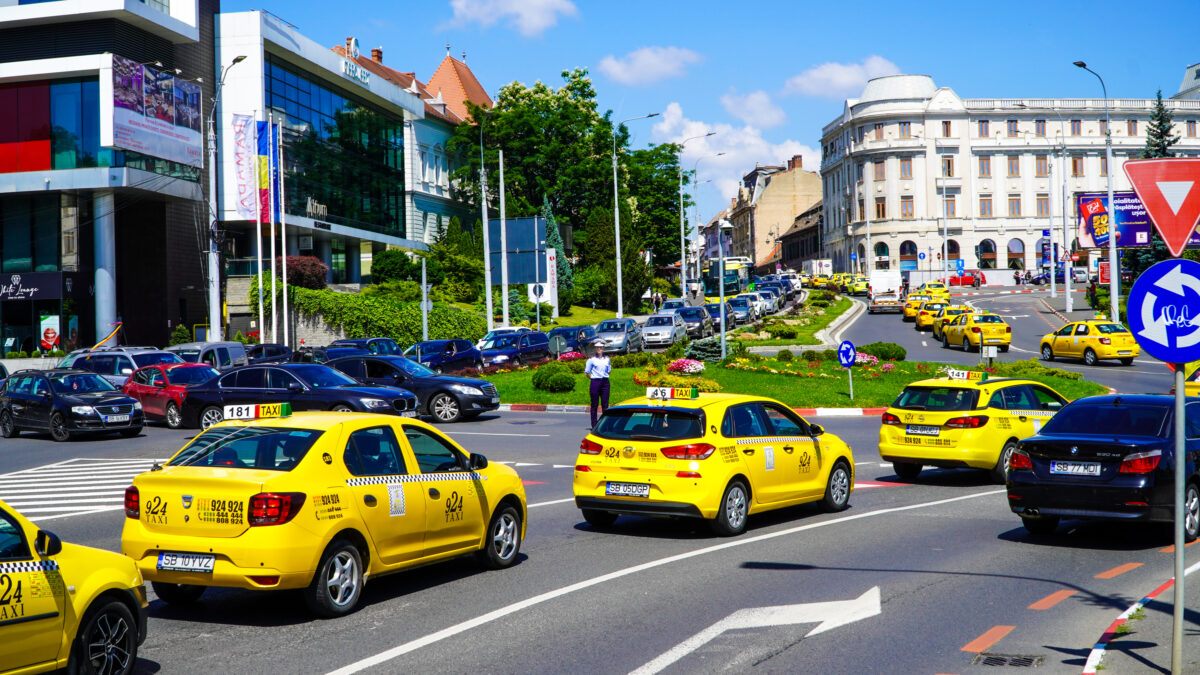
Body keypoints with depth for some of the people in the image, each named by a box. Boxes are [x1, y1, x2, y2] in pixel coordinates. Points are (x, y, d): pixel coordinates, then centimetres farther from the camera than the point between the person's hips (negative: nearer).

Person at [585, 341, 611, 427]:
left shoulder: (607, 359, 11)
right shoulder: (592, 359, 1)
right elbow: (586, 372, 4)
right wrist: (592, 378, 1)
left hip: (605, 382, 3)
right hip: (595, 382, -3)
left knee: (605, 404, 2)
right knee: (594, 405, 0)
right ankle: (594, 425, 4)